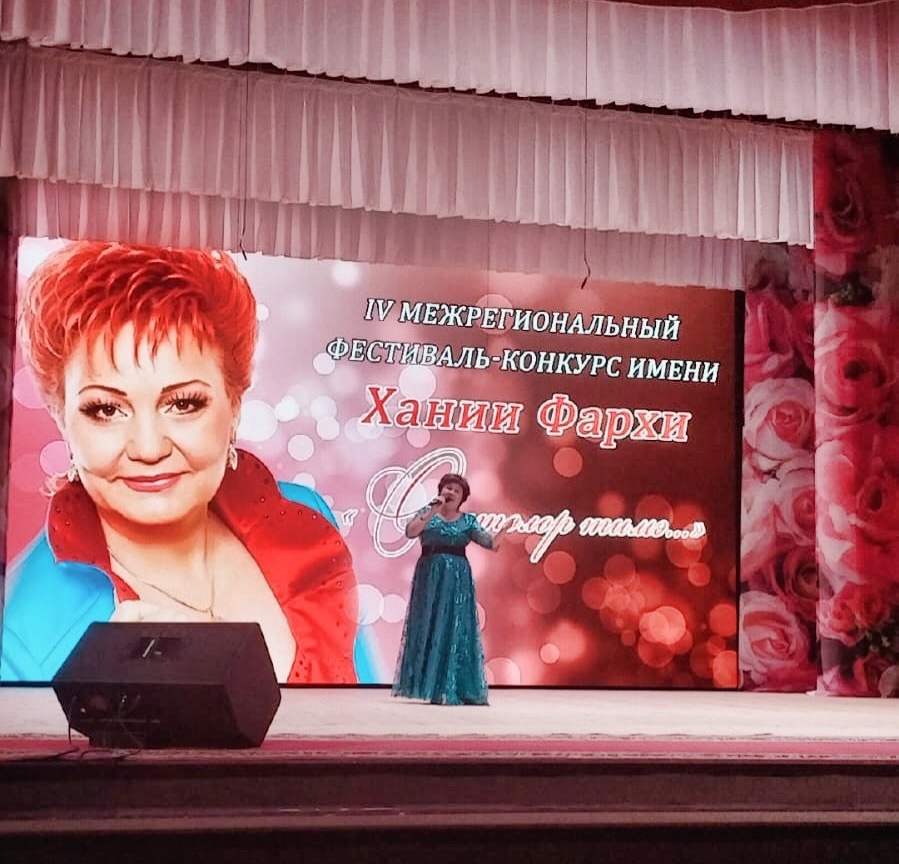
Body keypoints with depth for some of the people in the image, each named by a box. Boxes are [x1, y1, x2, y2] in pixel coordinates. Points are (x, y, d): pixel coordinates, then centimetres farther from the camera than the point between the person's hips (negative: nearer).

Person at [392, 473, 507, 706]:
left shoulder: (468, 521, 8)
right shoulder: (427, 512, 6)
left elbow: (489, 542, -4)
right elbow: (410, 532, -12)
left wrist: (503, 530, -24)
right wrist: (432, 512, -17)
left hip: (457, 579, 1)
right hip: (429, 577, -1)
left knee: (456, 630, -1)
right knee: (428, 627, -3)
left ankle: (451, 690, 4)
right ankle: (430, 686, 2)